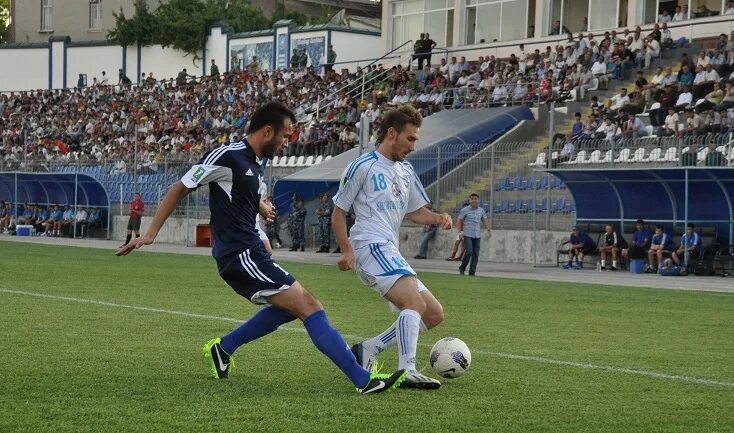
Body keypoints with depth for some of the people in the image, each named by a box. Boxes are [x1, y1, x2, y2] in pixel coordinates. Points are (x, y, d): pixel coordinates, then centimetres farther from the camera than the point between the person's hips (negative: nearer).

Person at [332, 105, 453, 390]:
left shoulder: (405, 171, 21)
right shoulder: (363, 166, -2)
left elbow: (415, 212, 28)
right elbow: (339, 211, 0)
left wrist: (438, 218, 5)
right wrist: (347, 250, -12)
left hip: (391, 254, 9)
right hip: (371, 247, -9)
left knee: (434, 315, 6)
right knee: (415, 303, -28)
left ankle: (367, 350, 8)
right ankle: (407, 372, -35)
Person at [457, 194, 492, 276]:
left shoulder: (481, 210, 9)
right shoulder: (464, 210, -1)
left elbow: (485, 221, 17)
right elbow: (459, 221, 0)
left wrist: (489, 230, 5)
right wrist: (459, 231, -9)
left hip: (477, 235, 4)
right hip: (468, 235, -4)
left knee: (476, 254, 0)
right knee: (469, 252, -15)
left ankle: (472, 272, 7)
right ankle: (462, 268, 5)